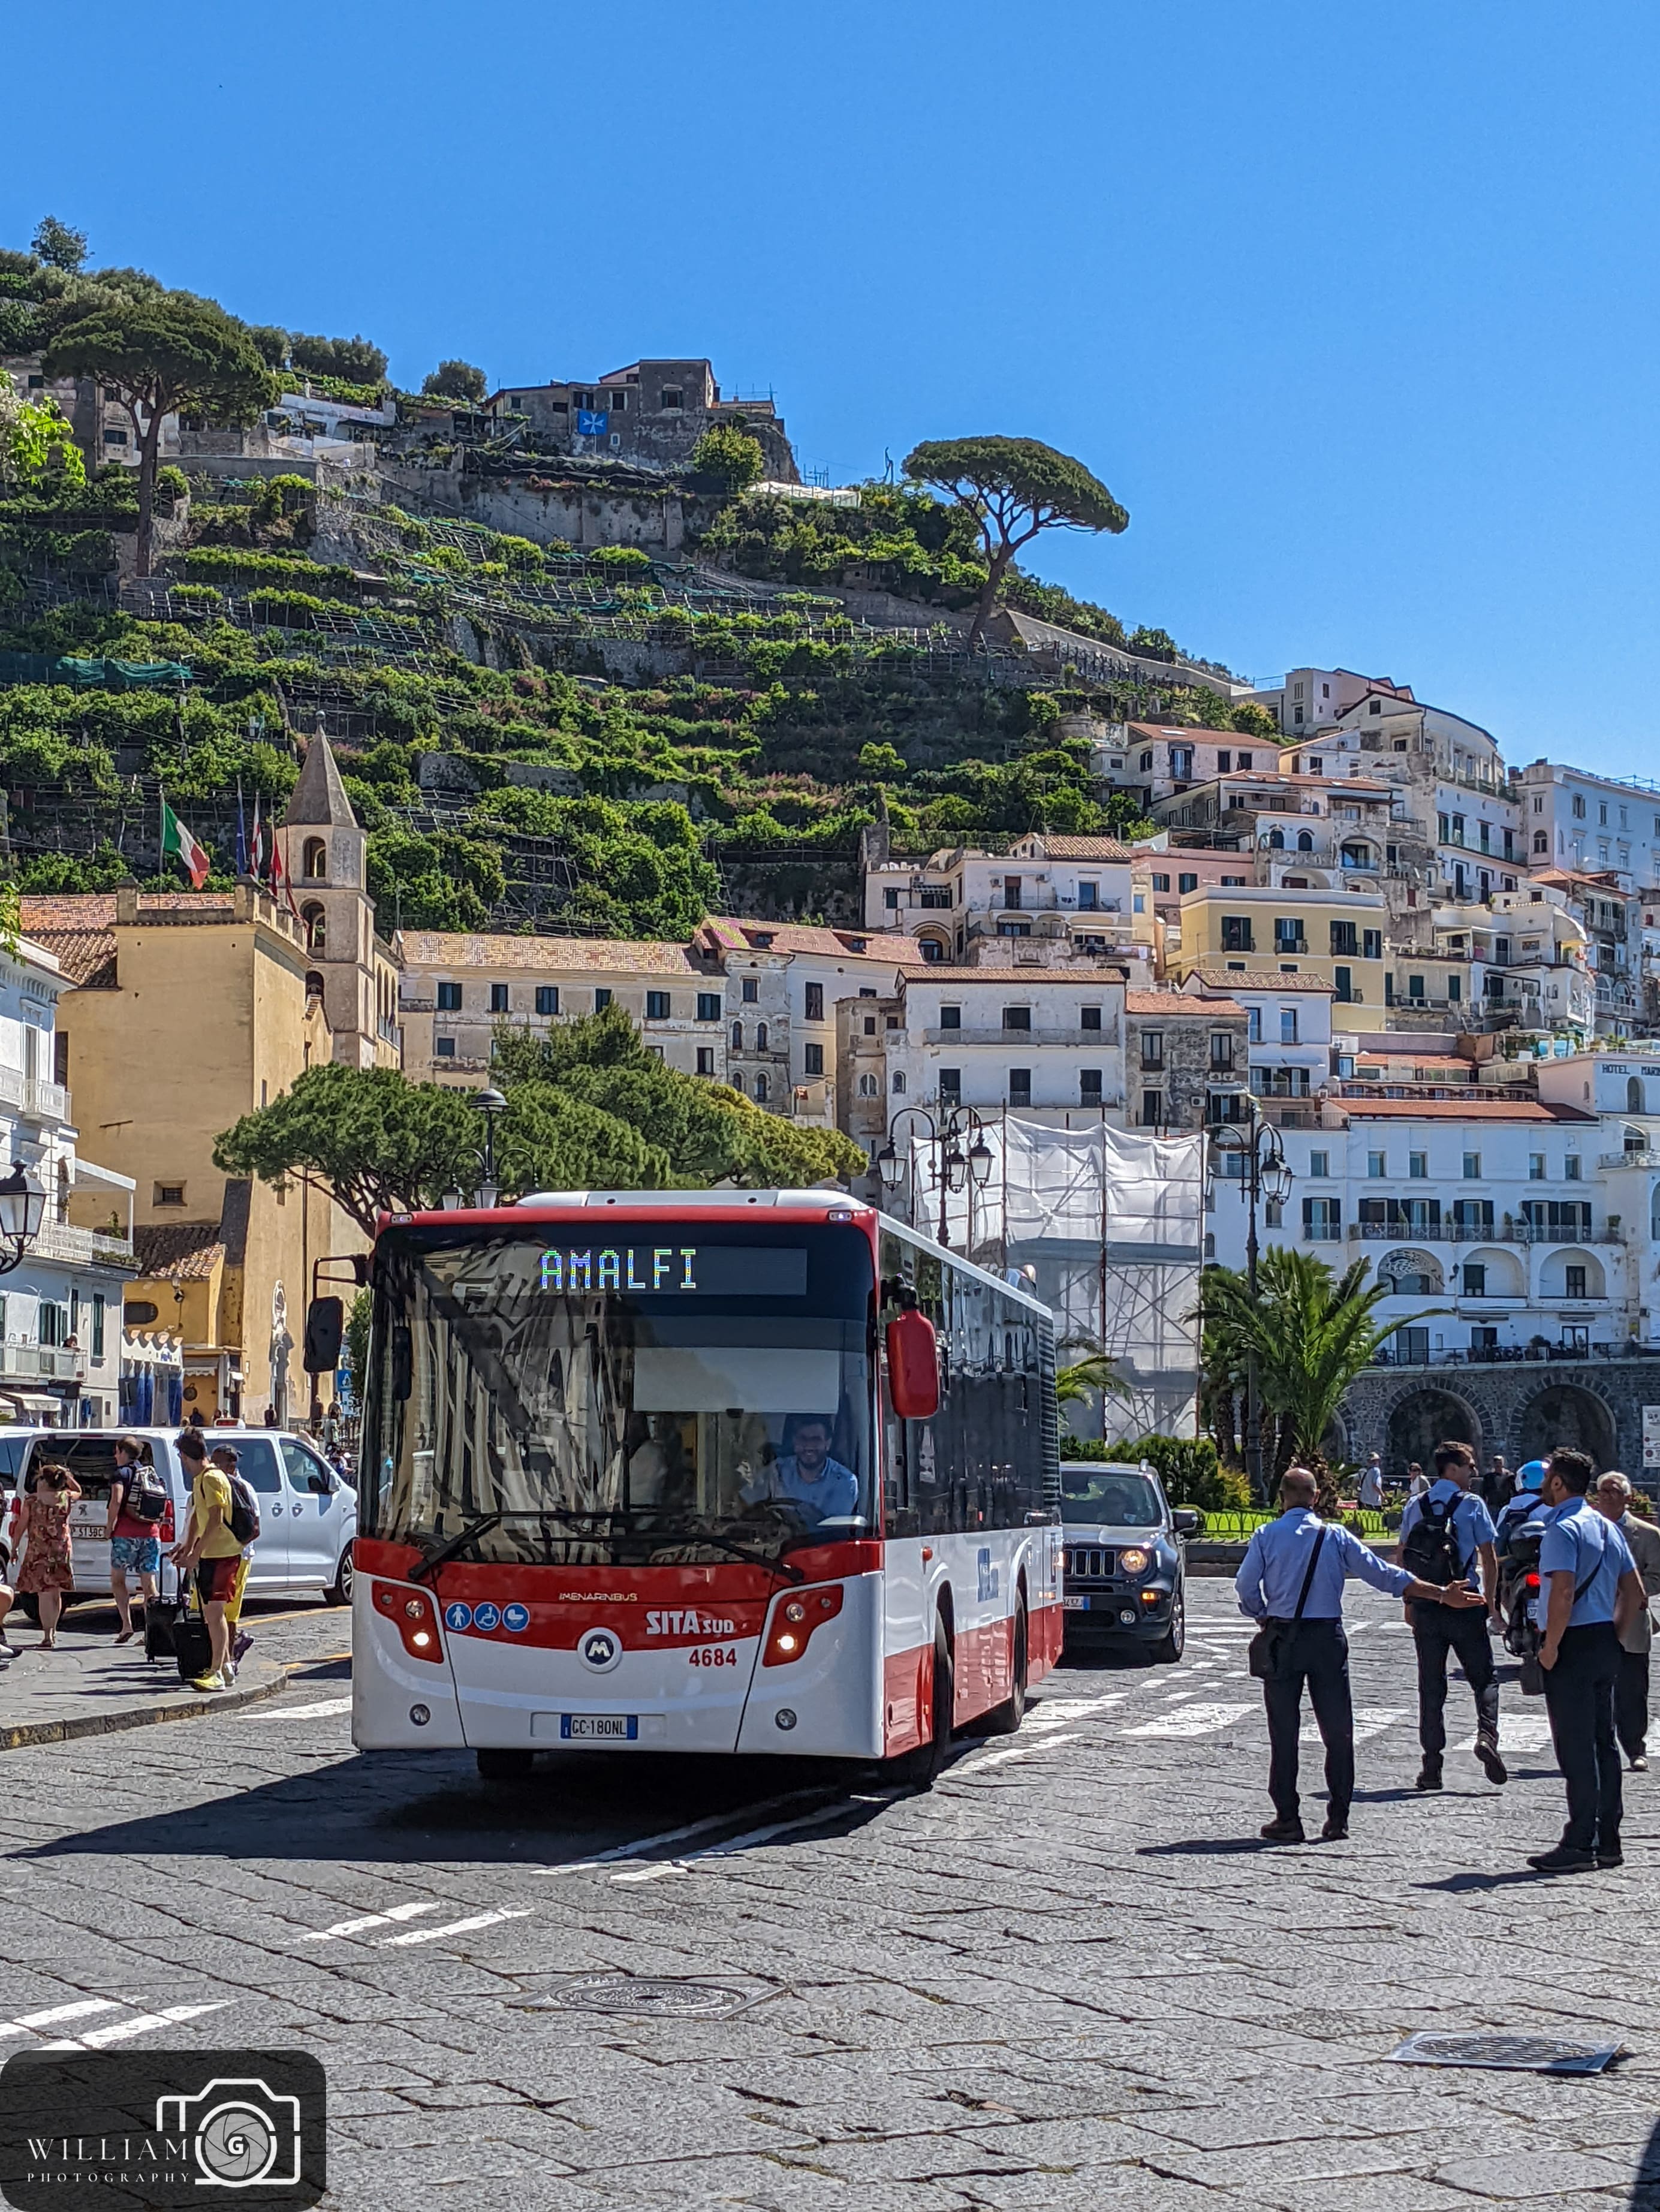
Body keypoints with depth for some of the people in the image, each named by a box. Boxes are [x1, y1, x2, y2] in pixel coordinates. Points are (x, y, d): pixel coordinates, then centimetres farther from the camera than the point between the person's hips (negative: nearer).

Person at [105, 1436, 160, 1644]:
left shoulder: (121, 1474, -3)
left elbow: (116, 1501, -17)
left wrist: (110, 1526, -7)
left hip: (126, 1534, -5)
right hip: (151, 1533, 5)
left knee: (118, 1579, 7)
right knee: (148, 1583, 5)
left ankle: (126, 1625, -5)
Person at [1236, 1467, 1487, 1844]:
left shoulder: (1266, 1537, -2)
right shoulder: (1335, 1536, 1)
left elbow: (1245, 1584, -7)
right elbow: (1383, 1574, -2)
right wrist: (1441, 1594, 0)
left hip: (1282, 1639, -1)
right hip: (1328, 1638, 1)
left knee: (1284, 1731, 5)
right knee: (1337, 1729, 8)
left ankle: (1287, 1819, 4)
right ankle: (1338, 1819, 8)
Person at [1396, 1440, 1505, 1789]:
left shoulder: (1415, 1506, 7)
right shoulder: (1472, 1505, -4)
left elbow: (1401, 1557, 10)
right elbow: (1488, 1557, -5)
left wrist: (1409, 1602, 17)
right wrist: (1491, 1600, 5)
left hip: (1424, 1606, 3)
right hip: (1464, 1606, -3)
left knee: (1431, 1687, 7)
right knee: (1484, 1678, 8)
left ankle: (1432, 1766, 5)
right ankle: (1486, 1735, -16)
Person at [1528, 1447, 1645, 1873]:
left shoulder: (1563, 1529, -14)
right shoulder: (1608, 1526, 14)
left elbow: (1563, 1592, -25)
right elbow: (1634, 1590, 16)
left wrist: (1550, 1647, -16)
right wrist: (1614, 1638, 17)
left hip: (1573, 1646, -9)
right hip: (1605, 1644, 9)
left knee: (1575, 1747, -6)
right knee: (1603, 1743, 12)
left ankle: (1580, 1844, -5)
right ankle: (1608, 1841, 16)